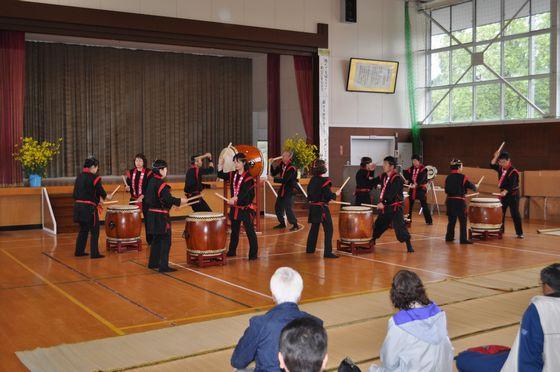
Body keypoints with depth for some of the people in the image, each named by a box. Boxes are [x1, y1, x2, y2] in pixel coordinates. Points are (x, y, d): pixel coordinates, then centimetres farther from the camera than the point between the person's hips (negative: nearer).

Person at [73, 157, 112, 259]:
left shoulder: (79, 177, 10)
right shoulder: (94, 177, -13)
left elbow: (75, 193, 14)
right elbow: (100, 191, -8)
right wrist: (107, 196, 15)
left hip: (78, 206, 8)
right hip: (89, 208, -8)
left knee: (83, 229, 19)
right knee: (94, 231, 1)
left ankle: (79, 251, 25)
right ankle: (94, 253, 2)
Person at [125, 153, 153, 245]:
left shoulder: (148, 173, -5)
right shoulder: (131, 172, 10)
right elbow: (128, 184, 17)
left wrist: (142, 196, -21)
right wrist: (127, 188, -6)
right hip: (133, 199, 4)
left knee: (147, 220, 1)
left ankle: (150, 241, 12)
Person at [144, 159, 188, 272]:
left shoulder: (151, 181, 9)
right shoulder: (161, 184, -19)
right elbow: (169, 199, -25)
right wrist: (180, 201, -8)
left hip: (152, 214, 9)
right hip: (161, 216, -9)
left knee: (156, 239, 20)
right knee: (166, 241, -3)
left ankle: (153, 263, 29)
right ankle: (163, 266, -3)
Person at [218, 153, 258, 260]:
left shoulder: (248, 178, -15)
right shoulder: (232, 175, 7)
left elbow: (244, 192, -26)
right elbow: (221, 175, 16)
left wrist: (234, 198, -40)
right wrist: (221, 164, 3)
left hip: (246, 208, -7)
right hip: (234, 208, 7)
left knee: (250, 231, -3)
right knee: (234, 231, 18)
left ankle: (253, 253, 3)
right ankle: (232, 251, 30)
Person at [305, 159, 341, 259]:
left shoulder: (312, 180, 7)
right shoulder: (325, 181, -15)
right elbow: (328, 195, -18)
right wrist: (336, 194, 0)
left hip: (313, 207, 8)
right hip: (322, 208, -8)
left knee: (314, 228, 20)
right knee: (328, 230, -4)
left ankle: (310, 248, 29)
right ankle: (328, 252, -8)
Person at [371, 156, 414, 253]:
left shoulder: (397, 178, -16)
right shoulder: (383, 176, 9)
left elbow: (392, 194, -25)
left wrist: (383, 203, -30)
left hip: (395, 208, -8)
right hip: (384, 207, 8)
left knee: (400, 227, -11)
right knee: (377, 225, 17)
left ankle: (409, 246, -3)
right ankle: (371, 243, 33)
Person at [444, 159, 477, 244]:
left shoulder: (448, 177, 6)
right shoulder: (462, 177, -10)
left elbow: (447, 189, 9)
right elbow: (471, 185, -3)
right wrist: (475, 187, 18)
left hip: (450, 200, 6)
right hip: (459, 201, -6)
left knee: (451, 220, 16)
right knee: (463, 221, 0)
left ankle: (449, 237, 21)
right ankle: (463, 239, -2)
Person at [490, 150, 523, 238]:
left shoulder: (513, 171, -20)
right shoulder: (501, 168, 2)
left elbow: (512, 184, -28)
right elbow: (492, 165, 5)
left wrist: (505, 191, -43)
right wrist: (496, 157, -9)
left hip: (513, 194, -7)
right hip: (503, 193, 7)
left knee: (515, 214, -6)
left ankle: (519, 233, -1)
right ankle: (500, 230, 21)